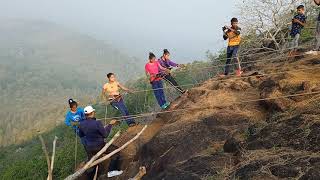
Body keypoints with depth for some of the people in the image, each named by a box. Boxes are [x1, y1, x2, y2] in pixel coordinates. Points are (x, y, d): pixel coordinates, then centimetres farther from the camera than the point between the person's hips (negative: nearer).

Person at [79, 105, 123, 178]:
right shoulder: (97, 123, -26)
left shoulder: (81, 124, -8)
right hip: (99, 146, -6)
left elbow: (80, 135, 10)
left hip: (88, 147, 6)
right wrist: (110, 124, -4)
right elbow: (105, 135, -14)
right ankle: (112, 171, 12)